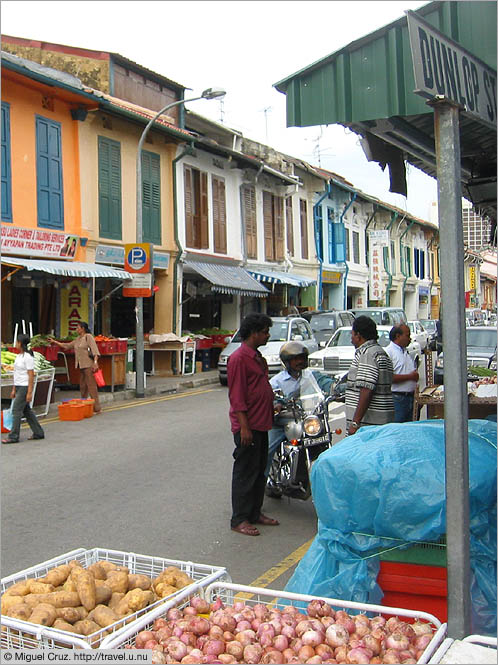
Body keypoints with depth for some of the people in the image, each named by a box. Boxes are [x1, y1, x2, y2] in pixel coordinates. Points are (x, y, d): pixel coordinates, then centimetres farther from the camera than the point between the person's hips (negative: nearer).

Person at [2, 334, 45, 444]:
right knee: (26, 410, 12)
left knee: (16, 410, -7)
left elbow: (31, 375, -16)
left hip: (25, 387, -9)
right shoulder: (19, 356, 13)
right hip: (18, 386, 9)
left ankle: (13, 436, -1)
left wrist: (29, 392, -18)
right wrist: (14, 389, 16)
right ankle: (38, 433, 19)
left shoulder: (28, 357, -15)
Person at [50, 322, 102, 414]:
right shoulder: (78, 339, 18)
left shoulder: (88, 337, -6)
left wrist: (95, 362, -26)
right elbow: (67, 345, 29)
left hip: (89, 365, -9)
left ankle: (97, 408, -9)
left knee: (91, 385, -10)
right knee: (83, 386, 10)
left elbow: (94, 349, -16)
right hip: (82, 366, 9)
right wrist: (55, 342, 28)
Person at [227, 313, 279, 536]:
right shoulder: (239, 358, -15)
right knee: (245, 473, -2)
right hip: (248, 427, -10)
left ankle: (255, 513, 27)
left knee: (259, 471, 16)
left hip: (261, 425, 10)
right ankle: (239, 520, 6)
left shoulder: (258, 357, 16)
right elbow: (237, 396, -19)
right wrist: (244, 427, -22)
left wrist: (273, 407, 22)